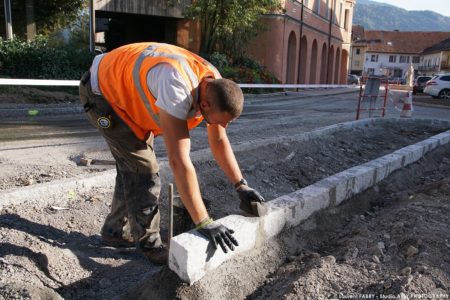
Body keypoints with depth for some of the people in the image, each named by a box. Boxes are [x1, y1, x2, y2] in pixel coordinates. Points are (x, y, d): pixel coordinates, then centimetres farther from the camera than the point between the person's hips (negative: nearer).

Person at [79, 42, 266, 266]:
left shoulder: (215, 87, -17)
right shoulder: (176, 87, -43)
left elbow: (219, 141, -5)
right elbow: (179, 160, -45)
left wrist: (241, 186, -10)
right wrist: (203, 223, -40)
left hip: (127, 92, 8)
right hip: (102, 91, -8)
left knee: (132, 167, 13)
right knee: (144, 169, -11)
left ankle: (116, 231, 31)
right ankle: (148, 243, 6)